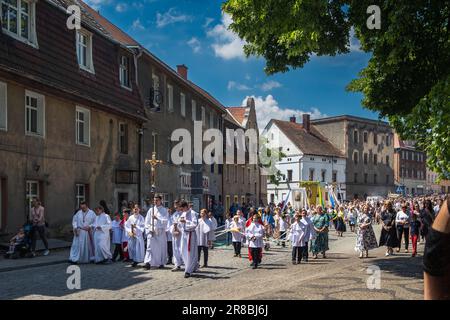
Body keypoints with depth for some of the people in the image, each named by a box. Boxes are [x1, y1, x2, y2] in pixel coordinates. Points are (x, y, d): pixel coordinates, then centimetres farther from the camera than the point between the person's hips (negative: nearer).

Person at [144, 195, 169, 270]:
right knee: (150, 246, -10)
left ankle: (162, 263, 14)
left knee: (162, 247, 4)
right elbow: (147, 221, 8)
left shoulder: (164, 210, 5)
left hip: (161, 231, -1)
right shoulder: (151, 210, 10)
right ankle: (148, 262, -16)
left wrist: (157, 218, -16)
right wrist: (149, 229, -6)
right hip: (152, 231, 1)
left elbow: (166, 220, -5)